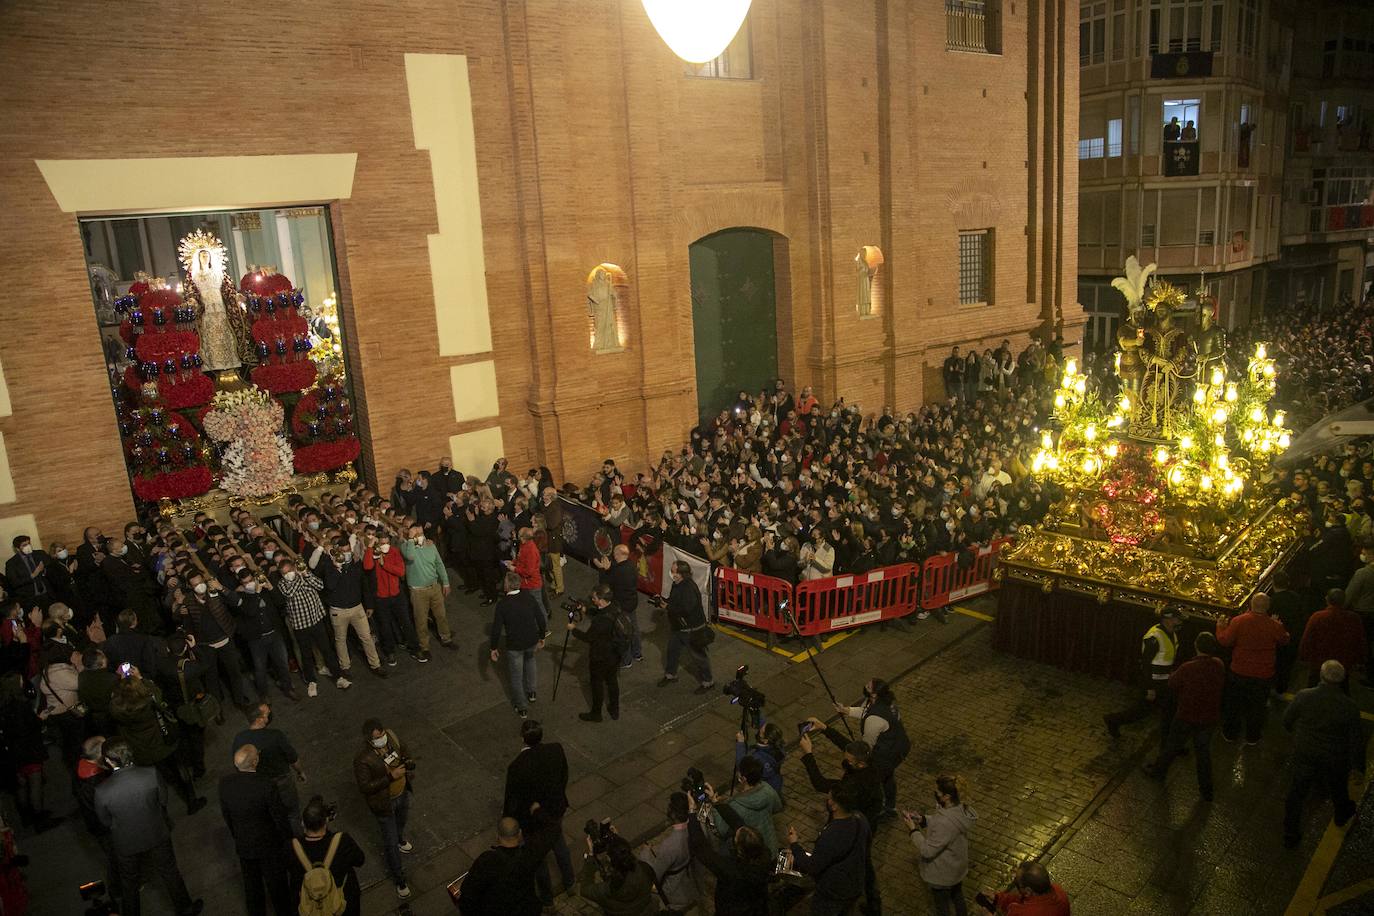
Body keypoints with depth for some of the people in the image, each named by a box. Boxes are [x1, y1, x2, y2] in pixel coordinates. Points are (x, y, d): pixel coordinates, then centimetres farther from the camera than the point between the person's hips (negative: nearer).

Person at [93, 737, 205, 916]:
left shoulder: (102, 791, -29)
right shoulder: (151, 774, -27)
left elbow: (105, 821, -10)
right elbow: (163, 800, -10)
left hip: (126, 843, -1)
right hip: (157, 836, 1)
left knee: (129, 881, 28)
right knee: (169, 873, 24)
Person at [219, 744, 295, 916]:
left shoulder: (225, 783, -19)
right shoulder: (267, 785, -33)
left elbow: (226, 813, -2)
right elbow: (280, 817, -21)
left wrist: (236, 835, 16)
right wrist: (288, 838, -1)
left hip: (243, 842, 4)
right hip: (268, 843, -4)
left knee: (251, 883, 25)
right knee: (276, 882, 20)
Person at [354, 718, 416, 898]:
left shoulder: (391, 736, -17)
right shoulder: (362, 759, -33)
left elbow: (403, 752, 2)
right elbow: (364, 787, -30)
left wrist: (410, 763, -20)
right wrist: (391, 776, -37)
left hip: (403, 793, 5)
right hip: (384, 803, -5)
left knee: (401, 821, 35)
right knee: (391, 843, 10)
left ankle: (399, 839, 68)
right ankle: (399, 878, 31)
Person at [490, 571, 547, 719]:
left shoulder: (502, 604, -20)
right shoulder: (529, 598, -11)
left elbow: (496, 629, -15)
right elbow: (542, 620, -5)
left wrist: (493, 648, -2)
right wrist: (541, 637, 11)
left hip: (514, 646, -3)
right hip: (532, 641, 3)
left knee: (516, 676, 15)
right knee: (530, 662, 34)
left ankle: (522, 708, 28)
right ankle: (531, 692, 45)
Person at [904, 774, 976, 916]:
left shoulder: (945, 823, -41)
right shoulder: (960, 808, -15)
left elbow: (927, 851, -31)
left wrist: (913, 830, -21)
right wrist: (923, 819, -8)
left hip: (942, 875, -7)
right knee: (958, 898, 32)